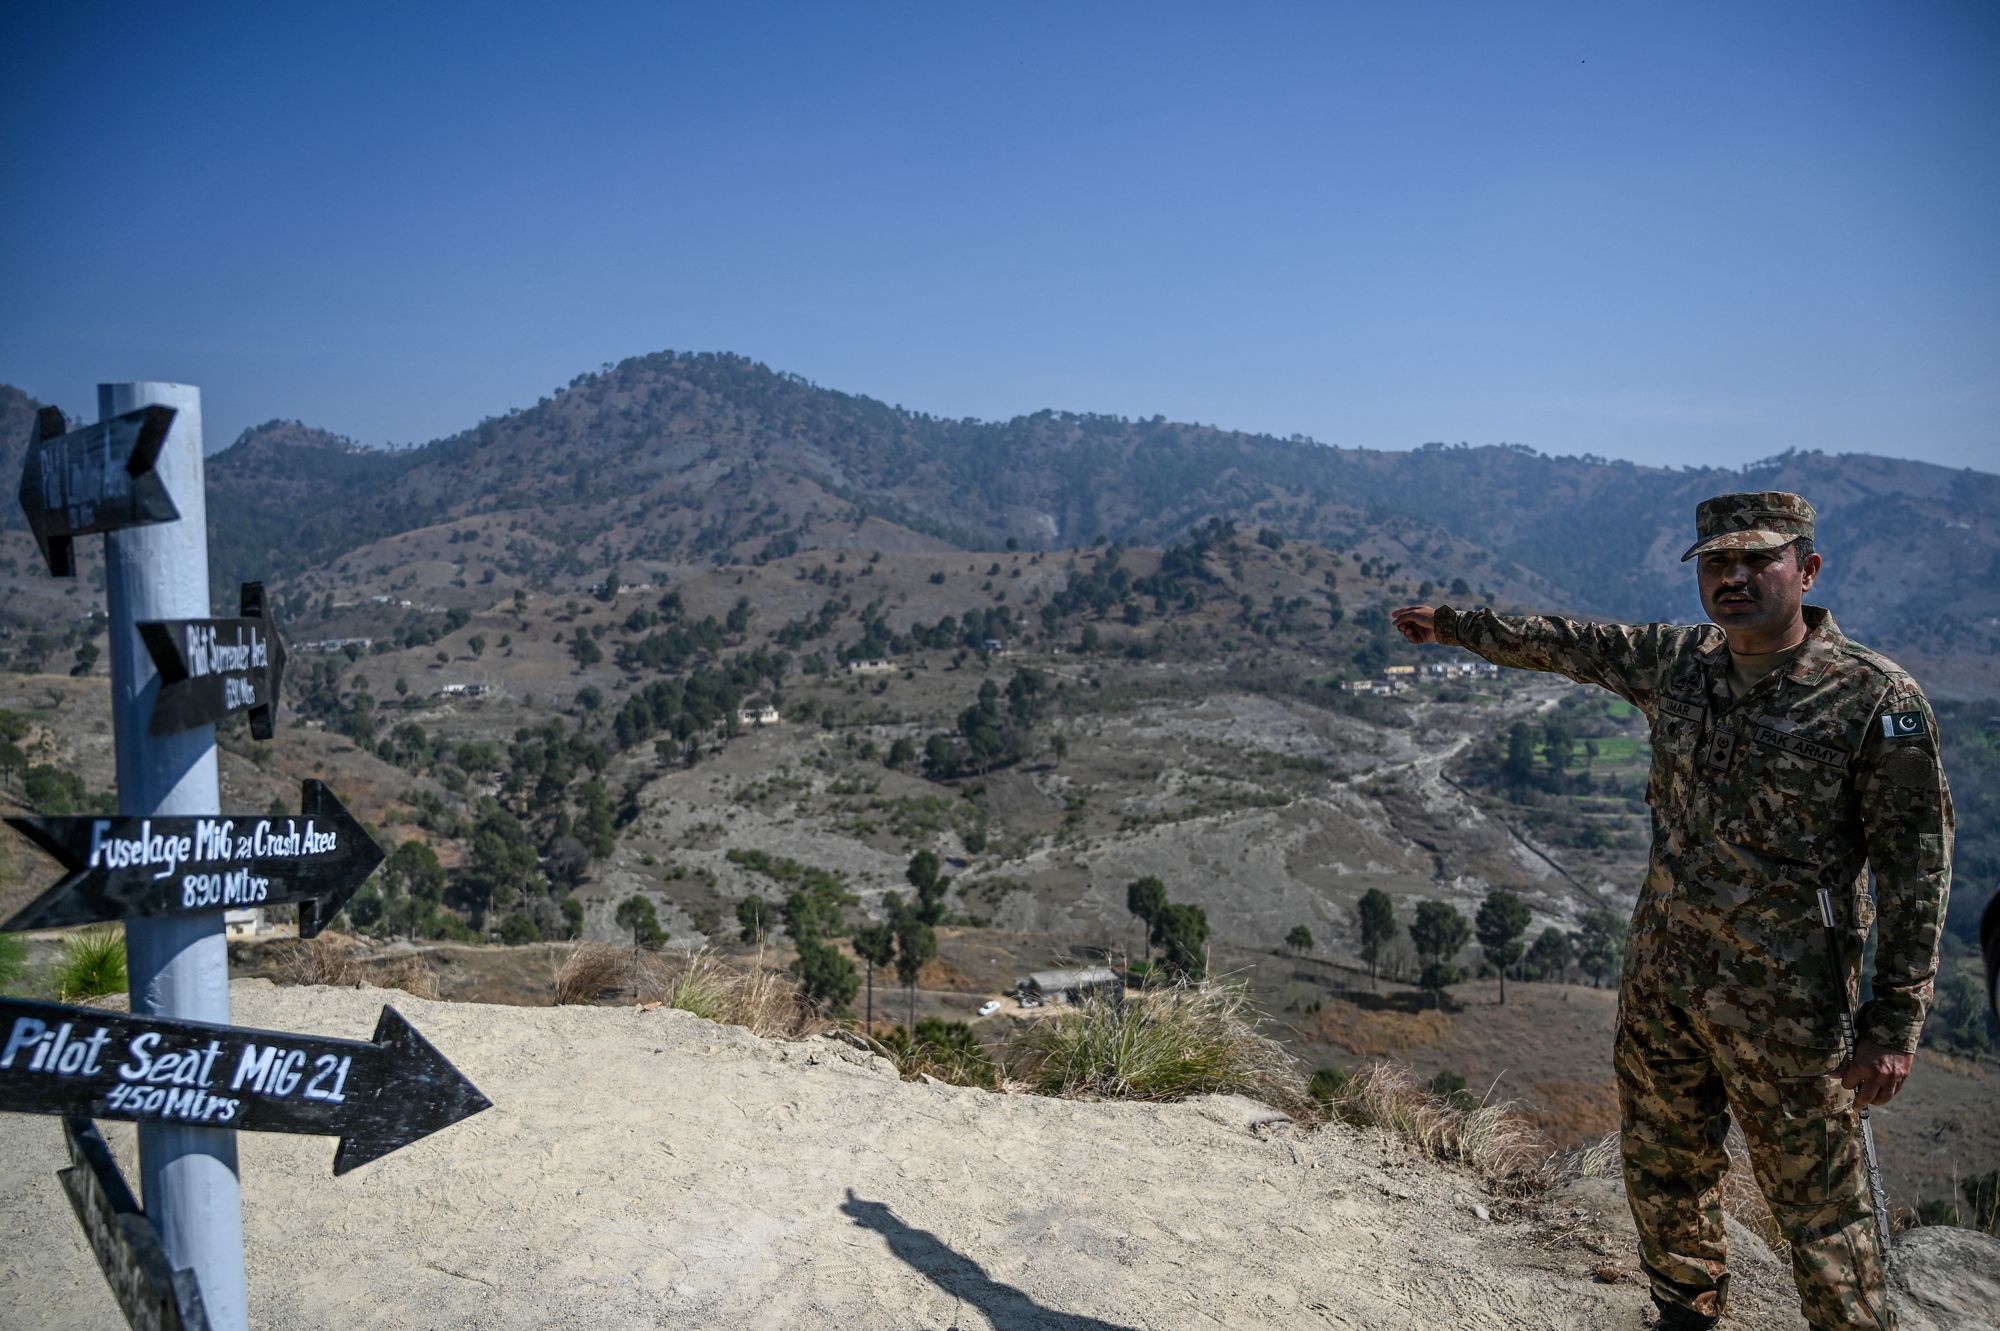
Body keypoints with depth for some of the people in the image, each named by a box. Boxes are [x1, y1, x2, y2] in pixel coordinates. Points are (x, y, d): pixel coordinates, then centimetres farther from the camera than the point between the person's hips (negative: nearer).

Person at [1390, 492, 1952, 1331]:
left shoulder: (1876, 699, -15)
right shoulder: (1678, 661, 1)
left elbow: (1915, 866, -12)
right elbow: (1563, 645, 17)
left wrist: (1895, 1023, -13)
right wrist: (1455, 625, 24)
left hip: (1783, 1002, -6)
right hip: (1660, 978, 6)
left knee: (1817, 1200, 5)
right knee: (1663, 1170, 21)